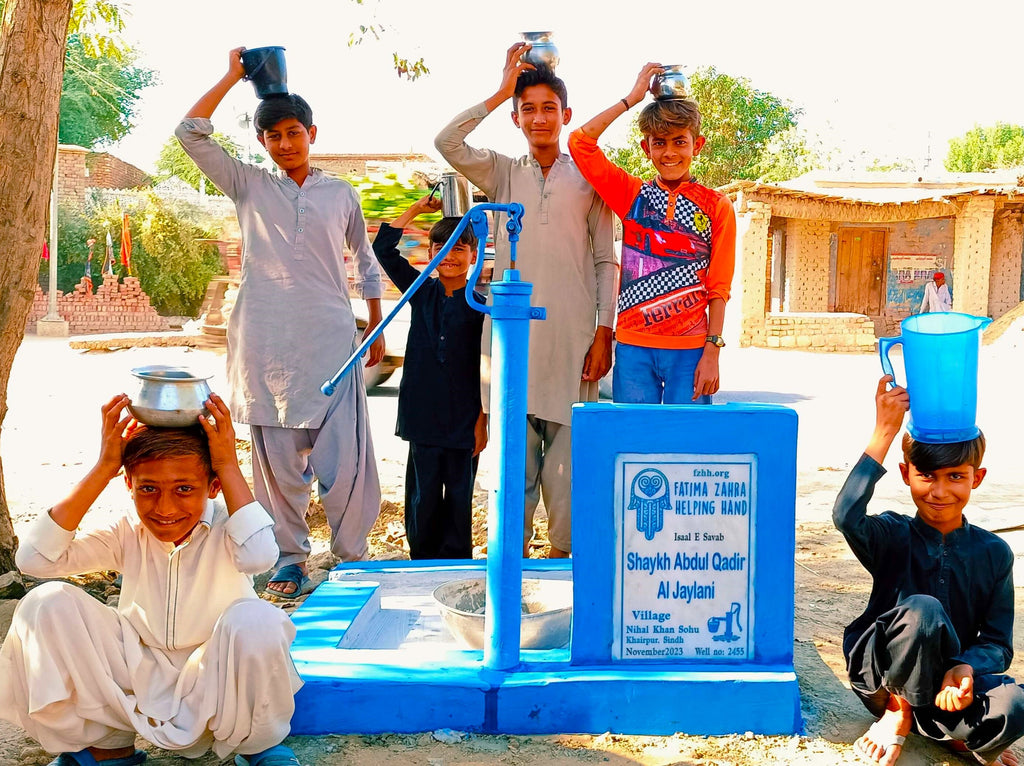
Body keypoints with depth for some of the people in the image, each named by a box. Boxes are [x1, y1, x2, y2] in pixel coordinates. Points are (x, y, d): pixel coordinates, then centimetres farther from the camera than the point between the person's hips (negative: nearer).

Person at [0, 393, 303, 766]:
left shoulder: (225, 527, -16)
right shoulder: (128, 533, -7)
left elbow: (260, 555, -43)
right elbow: (34, 558, -22)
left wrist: (229, 466, -33)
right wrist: (103, 469, -23)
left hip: (215, 684, -3)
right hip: (142, 677, 3)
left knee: (257, 621, -36)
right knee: (46, 604, -15)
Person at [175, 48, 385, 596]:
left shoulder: (342, 195, 13)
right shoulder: (249, 187, 11)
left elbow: (366, 262, 21)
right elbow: (190, 133, 2)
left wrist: (376, 330, 18)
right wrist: (233, 76, 5)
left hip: (331, 340, 0)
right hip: (267, 341, 0)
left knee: (347, 456, -5)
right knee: (277, 457, 5)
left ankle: (352, 555, 11)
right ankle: (288, 560, 18)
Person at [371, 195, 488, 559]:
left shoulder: (480, 306, -1)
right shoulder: (421, 293, 7)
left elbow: (487, 368, -1)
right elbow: (383, 249, 5)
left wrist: (483, 420, -4)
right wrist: (417, 208, 3)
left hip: (464, 420, -2)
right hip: (423, 416, 2)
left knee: (458, 495, 7)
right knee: (423, 494, 8)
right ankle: (423, 561, 21)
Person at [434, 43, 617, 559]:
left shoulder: (589, 178, 9)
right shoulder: (502, 174, 13)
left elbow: (605, 261, 7)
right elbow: (447, 142, -3)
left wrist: (604, 332, -2)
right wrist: (500, 91, 0)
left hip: (572, 334, -1)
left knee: (567, 451, 0)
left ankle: (561, 552, 12)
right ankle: (512, 552, 13)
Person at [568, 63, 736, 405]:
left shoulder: (717, 207, 4)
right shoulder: (632, 194, 7)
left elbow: (718, 289, 0)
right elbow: (580, 142, -3)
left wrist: (712, 352, -6)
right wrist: (632, 98, 0)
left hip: (690, 350, -1)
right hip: (633, 347, 1)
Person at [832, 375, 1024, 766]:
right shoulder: (894, 535, -5)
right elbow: (846, 516, -30)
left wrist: (965, 668, -25)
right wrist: (884, 431, -30)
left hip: (947, 682, 2)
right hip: (879, 672, -2)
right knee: (923, 609, -33)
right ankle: (899, 711, -9)